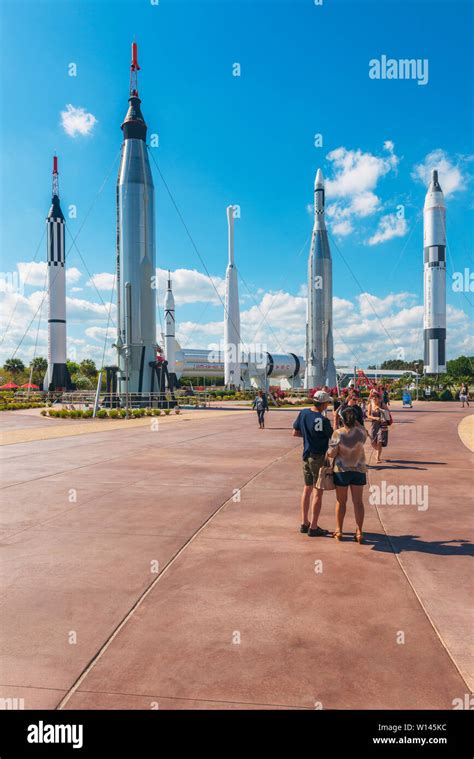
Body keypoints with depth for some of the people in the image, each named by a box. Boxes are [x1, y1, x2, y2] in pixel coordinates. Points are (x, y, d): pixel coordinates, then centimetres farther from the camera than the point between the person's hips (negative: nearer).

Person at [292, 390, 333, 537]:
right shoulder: (323, 420, -21)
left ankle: (304, 523, 27)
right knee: (318, 492, 3)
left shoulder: (303, 413, -1)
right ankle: (313, 527, 11)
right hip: (319, 458, -7)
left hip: (306, 456, 7)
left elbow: (295, 433, 6)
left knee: (307, 489, 18)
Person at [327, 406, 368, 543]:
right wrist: (356, 421, 11)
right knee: (358, 502, 9)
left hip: (341, 470, -2)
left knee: (341, 502, 12)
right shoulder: (360, 432, -10)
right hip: (359, 470, 2)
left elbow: (332, 454, -15)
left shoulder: (338, 433, -17)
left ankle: (338, 530, 22)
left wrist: (328, 453, 7)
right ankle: (359, 532, 12)